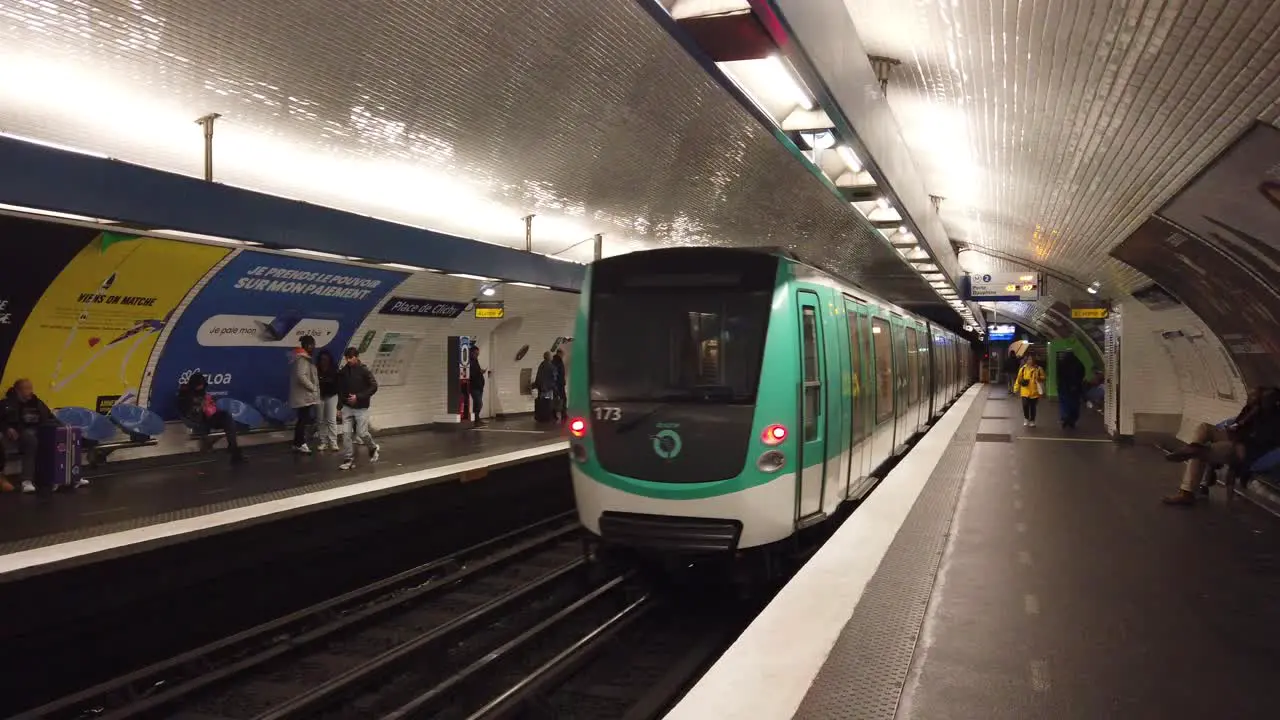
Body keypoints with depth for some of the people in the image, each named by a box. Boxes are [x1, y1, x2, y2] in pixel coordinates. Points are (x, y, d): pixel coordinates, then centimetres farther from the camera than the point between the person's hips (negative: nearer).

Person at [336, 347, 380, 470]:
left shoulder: (364, 371, -9)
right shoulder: (343, 372, 3)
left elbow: (374, 387, -10)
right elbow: (340, 390, 11)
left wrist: (358, 397, -17)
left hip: (361, 408, -4)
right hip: (347, 408, 4)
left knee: (362, 433, -4)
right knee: (347, 434, -2)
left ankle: (373, 448, 25)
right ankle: (349, 460, 3)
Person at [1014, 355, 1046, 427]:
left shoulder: (1038, 369, 1)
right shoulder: (1023, 368, 2)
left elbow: (1043, 378, 4)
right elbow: (1019, 378, 7)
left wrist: (1038, 378, -18)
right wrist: (1017, 388, 7)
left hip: (1034, 392, 0)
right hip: (1025, 392, 0)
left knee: (1033, 407, 8)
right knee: (1025, 405, -9)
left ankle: (1032, 421, 23)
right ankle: (1026, 419, 12)